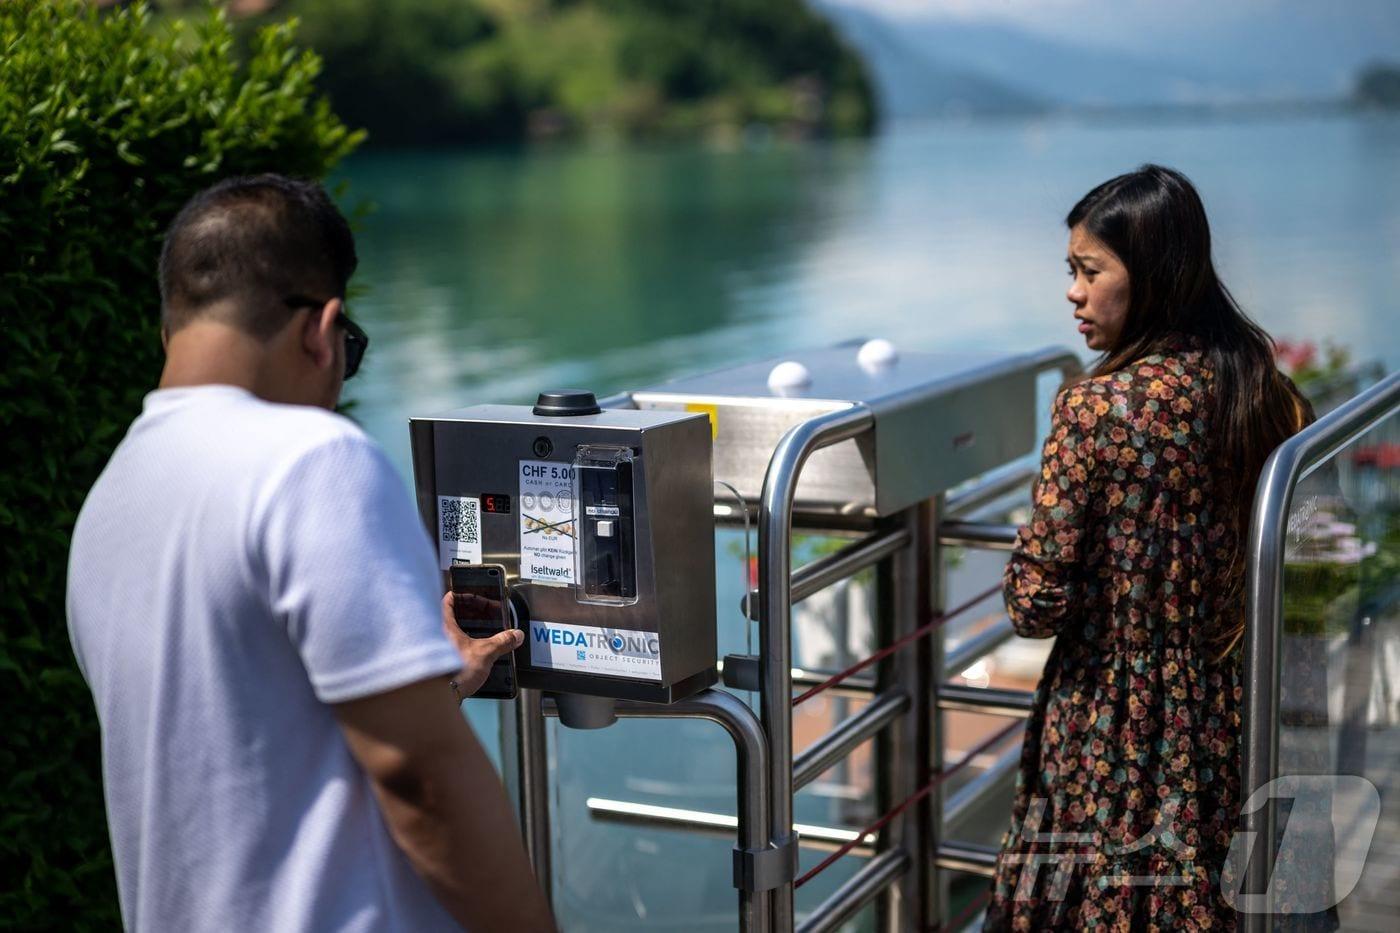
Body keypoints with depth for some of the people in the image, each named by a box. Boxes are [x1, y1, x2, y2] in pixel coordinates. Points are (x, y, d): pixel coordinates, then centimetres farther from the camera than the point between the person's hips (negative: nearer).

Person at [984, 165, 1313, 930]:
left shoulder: (1097, 406, -18)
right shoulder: (1259, 386, 1)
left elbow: (1036, 604, -17)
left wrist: (1027, 564, 2)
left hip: (1110, 722, -6)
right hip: (1222, 716, 6)